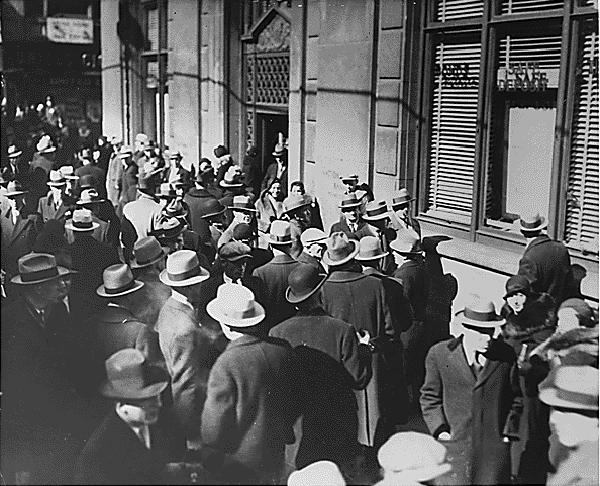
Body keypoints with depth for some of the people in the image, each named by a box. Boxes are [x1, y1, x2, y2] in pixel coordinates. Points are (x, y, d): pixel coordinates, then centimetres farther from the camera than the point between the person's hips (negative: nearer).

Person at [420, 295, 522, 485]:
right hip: (455, 444, -1)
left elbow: (515, 397, 10)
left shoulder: (506, 355, 0)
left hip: (495, 446, 1)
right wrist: (440, 430, -5)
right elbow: (430, 397, 4)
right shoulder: (439, 354, -3)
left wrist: (509, 431, 3)